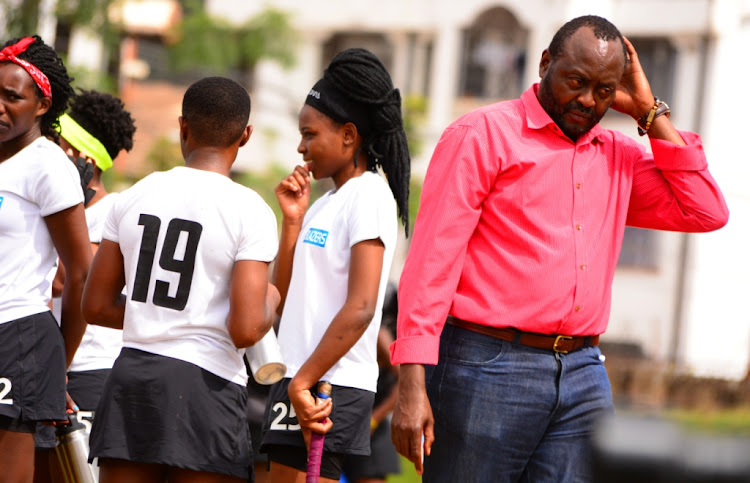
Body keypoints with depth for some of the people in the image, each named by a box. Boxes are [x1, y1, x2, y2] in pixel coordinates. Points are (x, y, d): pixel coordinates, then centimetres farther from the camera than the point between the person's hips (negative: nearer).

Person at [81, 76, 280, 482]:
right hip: (206, 385, -5)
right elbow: (246, 331, -15)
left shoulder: (133, 197, 7)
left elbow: (96, 306, 12)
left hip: (130, 375, 5)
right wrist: (270, 301, 7)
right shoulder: (249, 211, -7)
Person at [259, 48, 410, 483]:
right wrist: (293, 220, 9)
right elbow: (285, 297, 17)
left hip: (330, 386, -9)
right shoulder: (327, 203, 18)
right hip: (300, 380, 9)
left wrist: (303, 382, -20)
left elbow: (360, 308, -18)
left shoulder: (370, 196, -9)